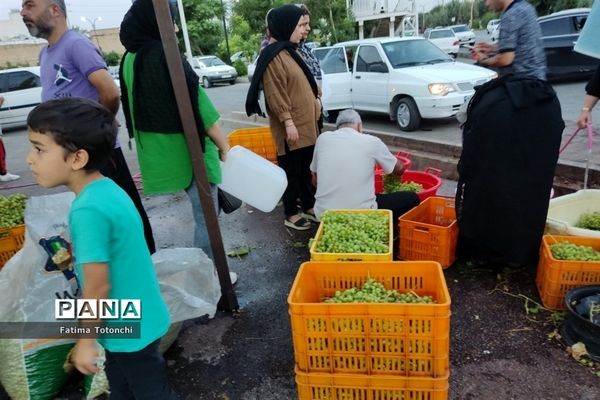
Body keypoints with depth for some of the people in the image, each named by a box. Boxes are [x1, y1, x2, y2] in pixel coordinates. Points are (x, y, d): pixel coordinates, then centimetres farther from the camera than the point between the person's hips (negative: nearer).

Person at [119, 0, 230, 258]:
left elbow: (134, 109, 17)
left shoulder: (130, 60, 8)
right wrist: (224, 145, -8)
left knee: (203, 211, 23)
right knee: (206, 216, 4)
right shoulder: (166, 56, -17)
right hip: (188, 150, -9)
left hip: (157, 153, 9)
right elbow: (197, 106, -17)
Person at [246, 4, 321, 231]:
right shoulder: (273, 56, -15)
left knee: (306, 170, 17)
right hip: (291, 127, -9)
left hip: (306, 124, 9)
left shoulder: (291, 51, 15)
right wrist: (288, 122, -23)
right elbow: (275, 94, -20)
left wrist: (315, 100, 20)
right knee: (291, 172, 2)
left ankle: (309, 207, 31)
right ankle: (291, 215, 14)